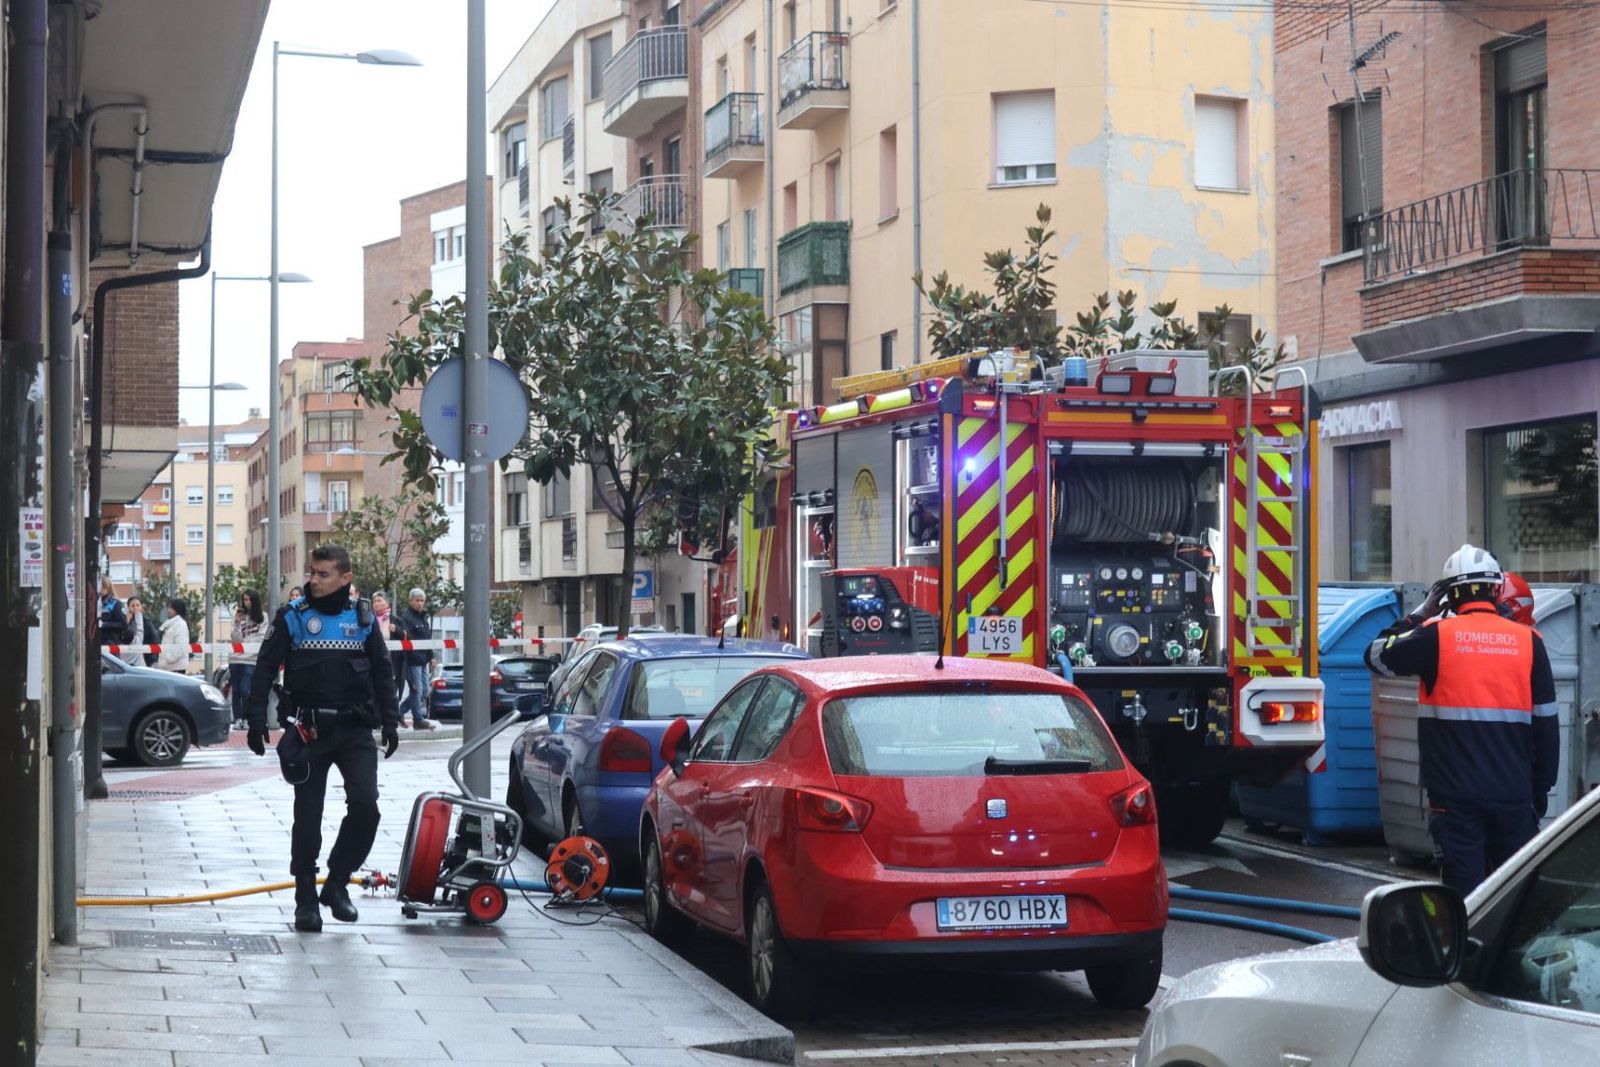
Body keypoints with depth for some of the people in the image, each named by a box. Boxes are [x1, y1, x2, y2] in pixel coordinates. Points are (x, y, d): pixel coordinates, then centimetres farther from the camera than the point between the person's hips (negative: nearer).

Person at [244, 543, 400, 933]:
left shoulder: (363, 618, 7)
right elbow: (265, 670, 1)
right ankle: (306, 900, 12)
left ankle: (337, 883, 6)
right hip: (308, 730, -1)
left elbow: (382, 673, 14)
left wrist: (390, 722, 9)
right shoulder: (291, 617, 1)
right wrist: (257, 720, -5)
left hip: (355, 729, 1)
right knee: (307, 817, 3)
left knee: (365, 806, -12)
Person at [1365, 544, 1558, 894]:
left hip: (1456, 794, -2)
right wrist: (1542, 787, 15)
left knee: (1465, 889, 1)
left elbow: (1377, 655, 9)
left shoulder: (1436, 636, -6)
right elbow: (1546, 724, 6)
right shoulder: (1528, 641, 3)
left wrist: (1421, 614, 17)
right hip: (1514, 794, 2)